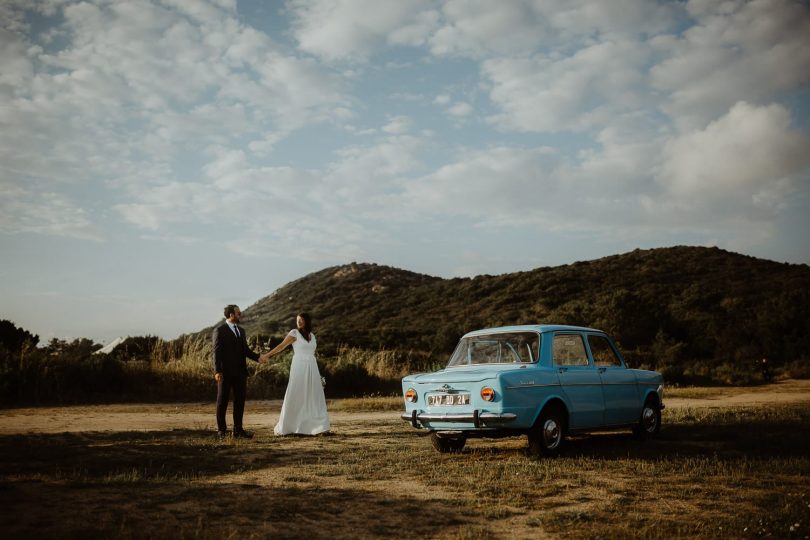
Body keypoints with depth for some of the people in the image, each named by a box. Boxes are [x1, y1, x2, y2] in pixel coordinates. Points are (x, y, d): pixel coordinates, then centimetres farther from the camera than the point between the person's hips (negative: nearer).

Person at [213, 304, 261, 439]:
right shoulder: (219, 330, -5)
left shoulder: (241, 331, 16)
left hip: (240, 372, 6)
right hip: (225, 372, -6)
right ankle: (221, 430, 14)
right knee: (222, 401, 4)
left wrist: (258, 357, -1)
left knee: (240, 401, 5)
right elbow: (217, 351, -11)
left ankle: (238, 430, 10)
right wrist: (217, 371, -18)